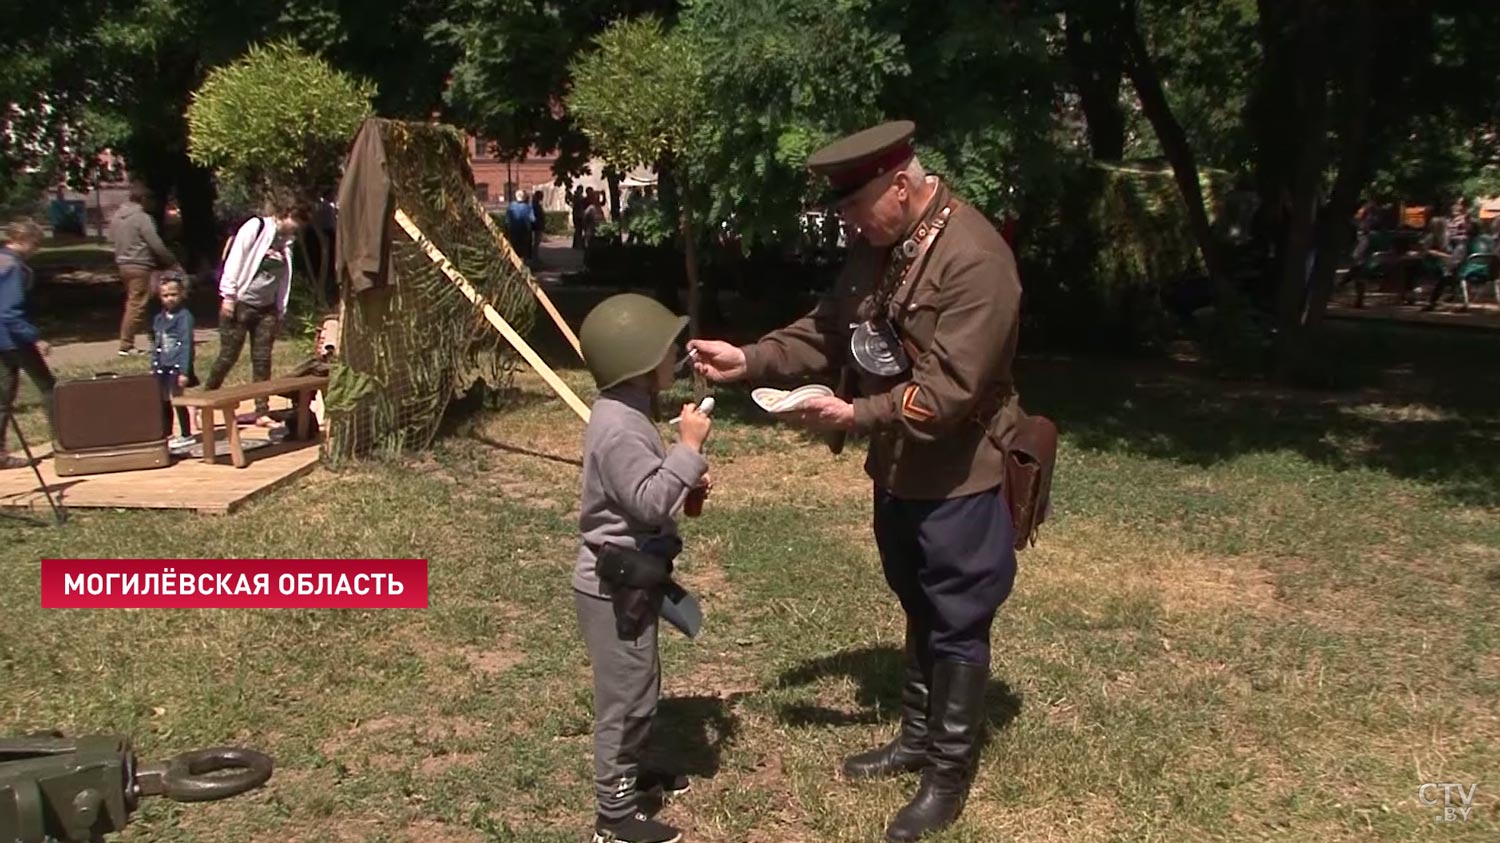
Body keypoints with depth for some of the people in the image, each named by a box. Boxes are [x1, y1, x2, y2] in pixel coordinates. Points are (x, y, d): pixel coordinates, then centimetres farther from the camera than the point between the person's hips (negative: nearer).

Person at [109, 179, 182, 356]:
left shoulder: (116, 217, 11)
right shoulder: (142, 218, -14)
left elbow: (113, 240, 16)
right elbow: (156, 245, -15)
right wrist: (173, 263, -5)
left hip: (123, 265, 9)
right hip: (140, 266, -9)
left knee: (131, 303, 17)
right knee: (136, 305, -4)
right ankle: (126, 345, -4)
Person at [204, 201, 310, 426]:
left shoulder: (287, 241, 11)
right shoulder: (256, 227, -8)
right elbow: (235, 259, -12)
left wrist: (281, 311, 13)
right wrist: (228, 295, -14)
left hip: (266, 309, 6)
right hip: (241, 304, -6)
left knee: (262, 360, 4)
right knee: (228, 356, -1)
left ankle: (262, 412, 7)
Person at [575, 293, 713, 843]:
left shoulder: (626, 413, 8)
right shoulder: (619, 428, -26)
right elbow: (649, 503, -30)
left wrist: (687, 485, 5)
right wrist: (689, 449, -27)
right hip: (616, 586, -11)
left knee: (638, 688, 24)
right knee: (626, 695, 1)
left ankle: (627, 774, 42)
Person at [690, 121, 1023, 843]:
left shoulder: (975, 259, -25)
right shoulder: (877, 247, 2)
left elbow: (948, 391, -28)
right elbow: (826, 331, 8)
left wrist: (854, 416, -27)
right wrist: (748, 360, -5)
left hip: (959, 477, -8)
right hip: (897, 468, 8)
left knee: (957, 623, 7)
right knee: (919, 610, 22)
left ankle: (950, 774, 23)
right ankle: (918, 736, 41)